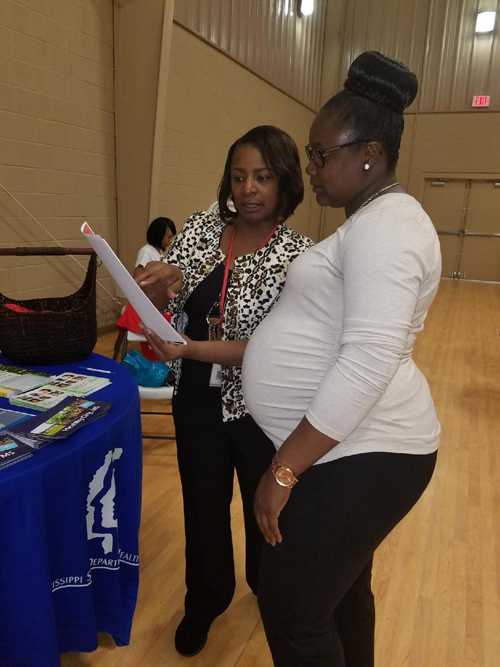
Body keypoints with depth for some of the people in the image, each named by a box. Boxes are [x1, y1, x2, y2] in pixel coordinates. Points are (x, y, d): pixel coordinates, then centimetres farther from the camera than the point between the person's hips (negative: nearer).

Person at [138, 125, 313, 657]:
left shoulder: (298, 254, -14)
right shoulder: (201, 227, -4)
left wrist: (190, 348, -31)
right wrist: (160, 279, -24)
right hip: (197, 401, 3)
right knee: (203, 506, 19)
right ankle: (205, 601, 47)